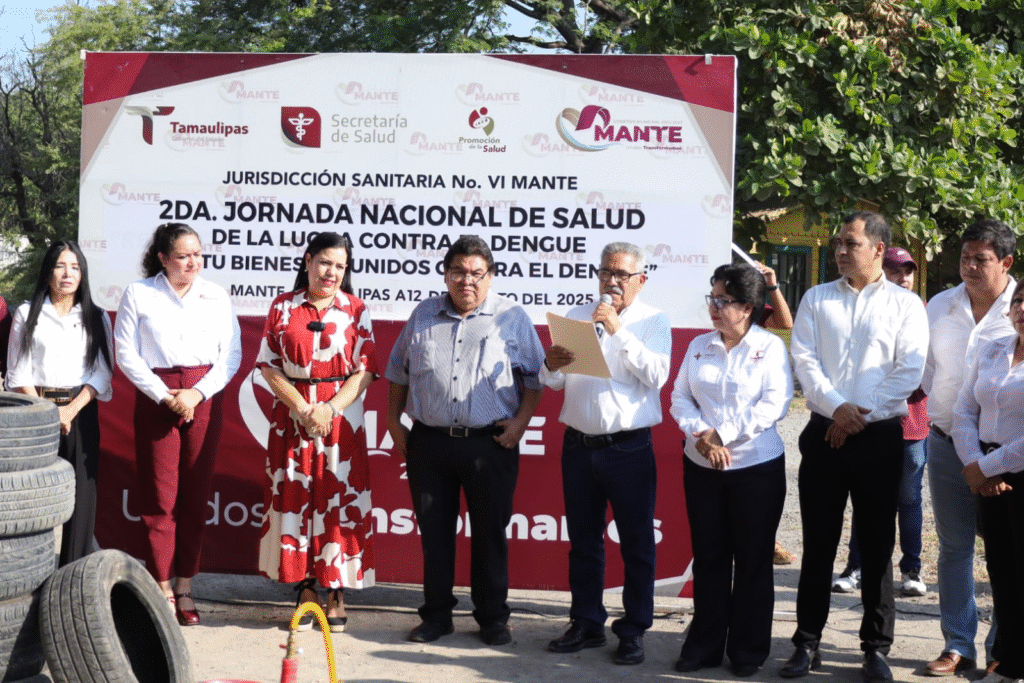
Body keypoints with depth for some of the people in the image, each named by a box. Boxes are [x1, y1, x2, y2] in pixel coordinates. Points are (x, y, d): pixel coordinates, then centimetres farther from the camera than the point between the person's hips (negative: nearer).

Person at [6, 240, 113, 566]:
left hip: (81, 414, 1)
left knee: (80, 494, -2)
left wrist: (71, 410, -10)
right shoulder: (26, 314, 8)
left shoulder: (97, 318, 11)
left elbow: (102, 373, 4)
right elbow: (18, 373, 3)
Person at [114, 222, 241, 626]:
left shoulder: (216, 297, 7)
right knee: (159, 497, -2)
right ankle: (162, 590, 5)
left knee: (195, 496, 3)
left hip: (204, 400, 2)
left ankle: (185, 589, 12)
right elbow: (126, 354, -2)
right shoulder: (138, 294, 2)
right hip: (156, 399, -2)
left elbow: (231, 355, 4)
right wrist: (164, 396, -10)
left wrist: (196, 394, -9)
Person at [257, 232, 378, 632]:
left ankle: (336, 593, 8)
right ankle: (306, 591, 11)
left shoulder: (355, 310, 4)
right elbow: (269, 365, 2)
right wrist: (304, 408, -10)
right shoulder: (283, 307, 6)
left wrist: (331, 408, -14)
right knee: (295, 498, 1)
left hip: (342, 416, -1)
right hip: (291, 415, 1)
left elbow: (365, 369, -1)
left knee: (340, 500, -1)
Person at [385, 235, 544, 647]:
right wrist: (393, 420, 12)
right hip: (429, 442, 3)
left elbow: (535, 377, 3)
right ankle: (436, 615, 21)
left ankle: (492, 618, 17)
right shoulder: (423, 316, 9)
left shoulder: (513, 318, 1)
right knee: (434, 531, 9)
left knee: (490, 532, 5)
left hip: (490, 445, -2)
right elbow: (398, 371, 18)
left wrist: (521, 420, -7)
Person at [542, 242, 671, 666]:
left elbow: (656, 376, -16)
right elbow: (555, 382, 7)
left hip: (629, 449, -4)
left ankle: (633, 631, 12)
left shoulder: (653, 321, 0)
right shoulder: (577, 316, 11)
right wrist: (550, 366, -16)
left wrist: (618, 332, -21)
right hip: (578, 444, 4)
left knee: (636, 543, 3)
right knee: (583, 539, 13)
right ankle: (586, 623, 24)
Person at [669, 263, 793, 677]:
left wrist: (723, 434, -17)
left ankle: (748, 650, 14)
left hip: (757, 467, -4)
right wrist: (700, 437, -13)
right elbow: (680, 398, 5)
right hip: (701, 467, 4)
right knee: (708, 556, 9)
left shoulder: (770, 347, -4)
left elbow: (775, 404, -14)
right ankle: (705, 644, 18)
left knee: (753, 560, 4)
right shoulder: (699, 346, 8)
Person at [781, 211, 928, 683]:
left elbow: (910, 371, -7)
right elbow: (804, 360, 0)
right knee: (818, 543, 5)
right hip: (823, 433, 2)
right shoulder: (816, 299, 10)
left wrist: (862, 415, -13)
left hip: (879, 436, -2)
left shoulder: (905, 304, 2)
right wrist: (836, 407, -14)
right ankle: (807, 643, 13)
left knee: (877, 545, 4)